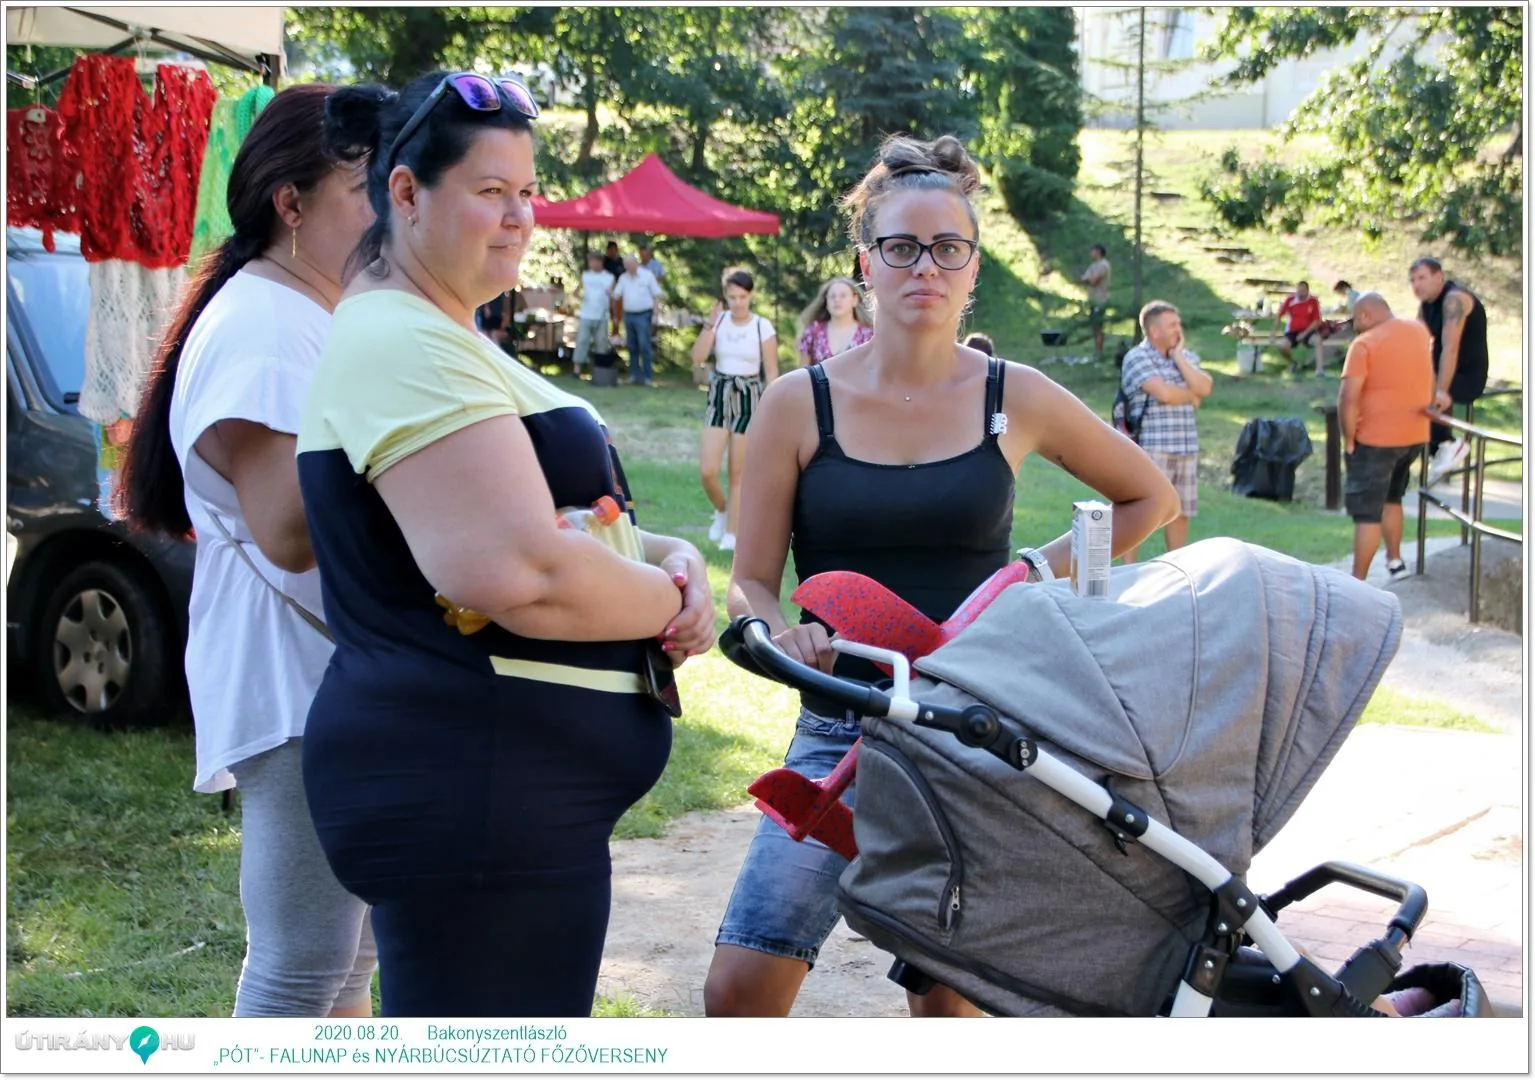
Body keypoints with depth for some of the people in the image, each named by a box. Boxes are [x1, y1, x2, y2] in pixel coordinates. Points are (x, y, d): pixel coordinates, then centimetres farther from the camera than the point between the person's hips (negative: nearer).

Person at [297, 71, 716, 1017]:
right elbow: (522, 572, -28)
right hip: (474, 789, -11)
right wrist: (672, 601, -10)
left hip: (513, 783, 11)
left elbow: (555, 515, 25)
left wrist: (668, 553, 5)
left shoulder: (440, 338, 18)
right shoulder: (400, 343, -17)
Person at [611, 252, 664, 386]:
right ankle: (634, 375, 13)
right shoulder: (623, 278, 10)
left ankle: (647, 376, -7)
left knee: (645, 346, -9)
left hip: (643, 315, -4)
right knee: (632, 347, 7)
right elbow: (616, 296, 7)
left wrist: (655, 315, -6)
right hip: (628, 315, 4)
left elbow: (656, 296, 0)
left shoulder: (647, 276, -1)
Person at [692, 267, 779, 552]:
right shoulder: (719, 321, 1)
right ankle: (721, 510, 24)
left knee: (738, 473, 5)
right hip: (719, 395, 2)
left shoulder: (762, 327, -6)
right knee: (707, 471, -6)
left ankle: (731, 533, 15)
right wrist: (710, 323, -17)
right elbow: (698, 357, -9)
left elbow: (771, 371, -4)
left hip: (749, 399, -2)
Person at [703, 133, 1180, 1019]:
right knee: (741, 989, -9)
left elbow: (1150, 497, 16)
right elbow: (751, 582, 2)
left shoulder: (1016, 399, 1)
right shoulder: (801, 404, 0)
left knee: (952, 996, 6)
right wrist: (785, 637, -19)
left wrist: (1044, 571, 5)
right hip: (842, 736, 0)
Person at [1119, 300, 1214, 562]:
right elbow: (1164, 393, -17)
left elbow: (1204, 388, -1)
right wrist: (1191, 396, 2)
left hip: (1186, 449, 6)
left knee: (1180, 511, 11)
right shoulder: (1137, 358, -5)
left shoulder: (1185, 357, 16)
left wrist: (1178, 356, -2)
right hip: (1151, 449, -6)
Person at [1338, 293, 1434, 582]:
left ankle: (1358, 582, -2)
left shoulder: (1364, 344, -15)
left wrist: (1349, 440, -12)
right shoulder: (1419, 330, 6)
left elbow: (1348, 399, -21)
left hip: (1376, 439, -7)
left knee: (1367, 512, -2)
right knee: (1391, 498, 26)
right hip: (1416, 435, 7)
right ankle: (1394, 561, 32)